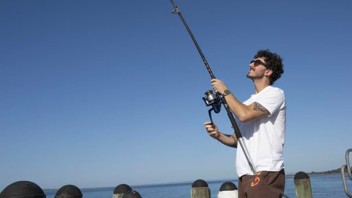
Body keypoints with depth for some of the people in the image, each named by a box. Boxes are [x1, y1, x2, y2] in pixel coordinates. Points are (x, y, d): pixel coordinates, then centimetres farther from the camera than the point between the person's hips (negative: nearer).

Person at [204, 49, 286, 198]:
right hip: (246, 174, 7)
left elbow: (244, 115, -17)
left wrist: (225, 91, -4)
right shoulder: (246, 104, 23)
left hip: (265, 173, -7)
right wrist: (219, 135, 2)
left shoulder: (275, 93, -1)